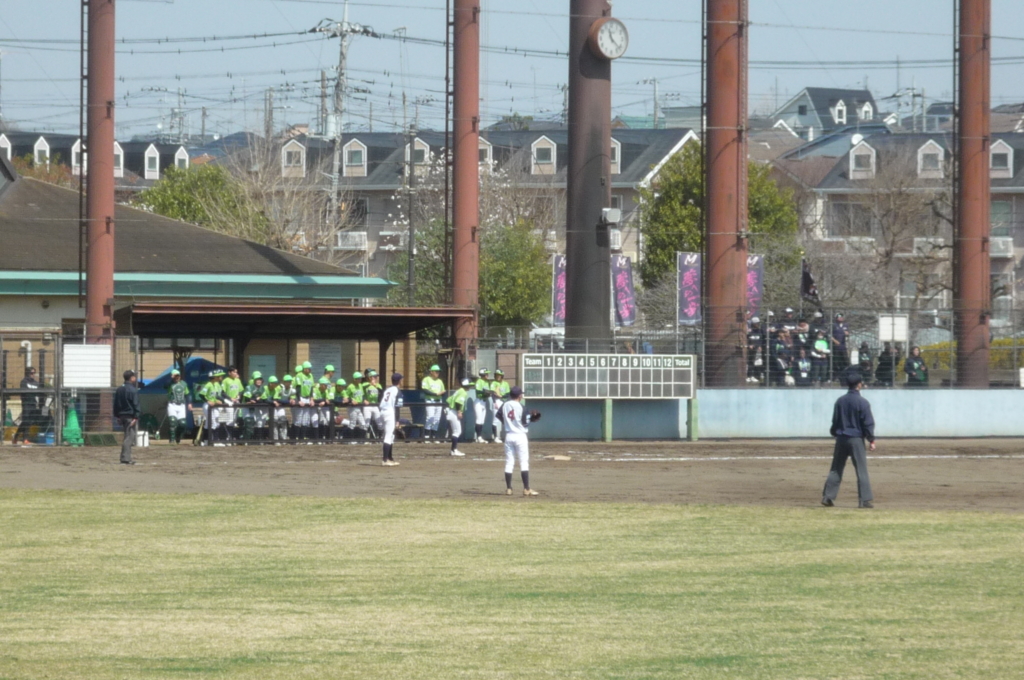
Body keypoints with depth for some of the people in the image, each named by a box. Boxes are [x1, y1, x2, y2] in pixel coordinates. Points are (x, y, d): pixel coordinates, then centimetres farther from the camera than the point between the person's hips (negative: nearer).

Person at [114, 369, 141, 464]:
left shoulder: (119, 389, 12)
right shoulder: (133, 390, -12)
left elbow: (116, 404, 17)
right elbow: (136, 404, -16)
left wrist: (118, 416, 21)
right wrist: (136, 417, -16)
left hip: (122, 416, 8)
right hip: (131, 416, -8)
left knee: (128, 437, 15)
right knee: (129, 438, -8)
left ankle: (127, 459, 15)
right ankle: (125, 459, -12)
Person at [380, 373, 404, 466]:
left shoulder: (388, 390, 18)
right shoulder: (397, 391, -4)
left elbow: (381, 404, 15)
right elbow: (397, 406, -12)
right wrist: (397, 420, -13)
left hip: (383, 412, 8)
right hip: (390, 413, -8)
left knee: (390, 437, 18)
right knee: (389, 436, -10)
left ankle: (390, 459, 26)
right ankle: (385, 460, -16)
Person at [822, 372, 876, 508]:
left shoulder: (840, 401, 4)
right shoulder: (862, 402, -10)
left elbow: (835, 421, 11)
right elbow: (868, 423, -10)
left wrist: (835, 434, 25)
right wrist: (871, 440, -4)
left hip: (841, 439, 4)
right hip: (856, 439, -4)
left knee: (836, 470, 12)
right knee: (862, 470, -2)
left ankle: (828, 497, 10)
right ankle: (865, 500, -6)